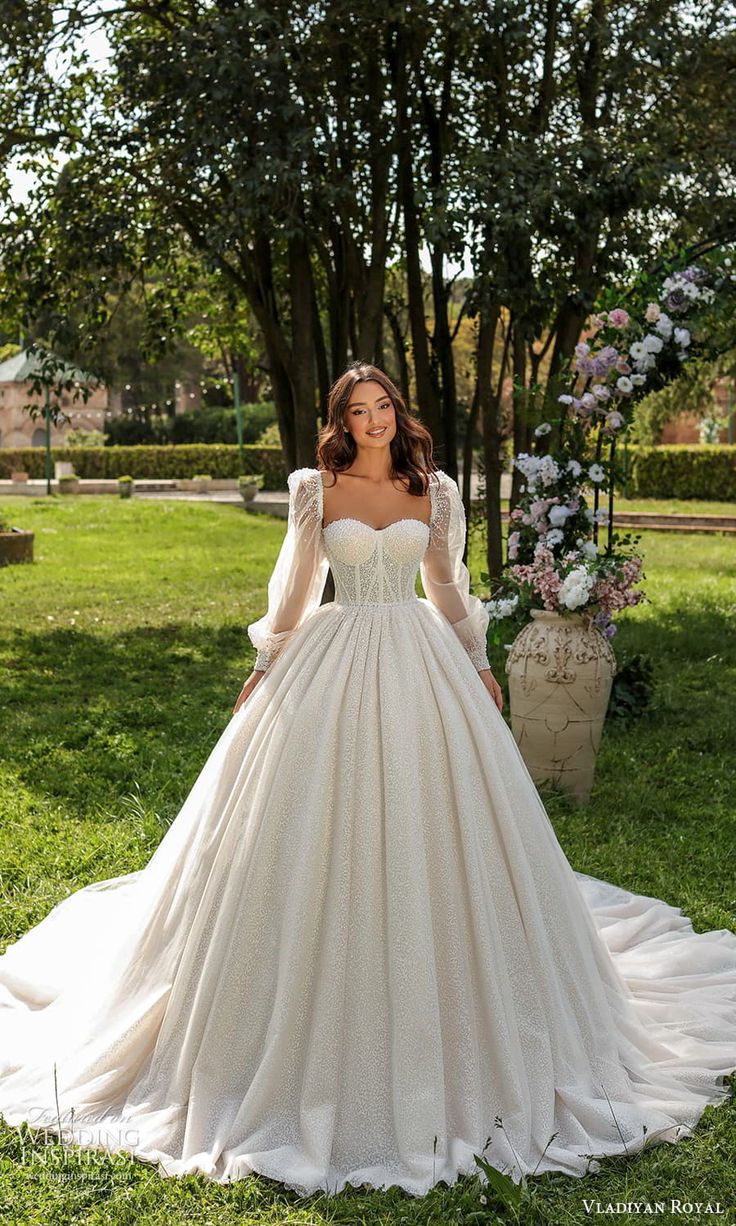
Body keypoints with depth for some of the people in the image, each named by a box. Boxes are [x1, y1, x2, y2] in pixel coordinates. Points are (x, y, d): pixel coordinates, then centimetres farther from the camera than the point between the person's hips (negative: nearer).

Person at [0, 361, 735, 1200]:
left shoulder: (434, 492, 6)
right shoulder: (317, 490, 2)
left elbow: (447, 584, 14)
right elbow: (295, 582, 8)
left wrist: (479, 664, 15)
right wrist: (267, 665, 8)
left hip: (420, 665, 2)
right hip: (334, 663, -1)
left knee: (425, 829, 5)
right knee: (324, 833, 0)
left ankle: (436, 1014, 23)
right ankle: (323, 1019, 16)